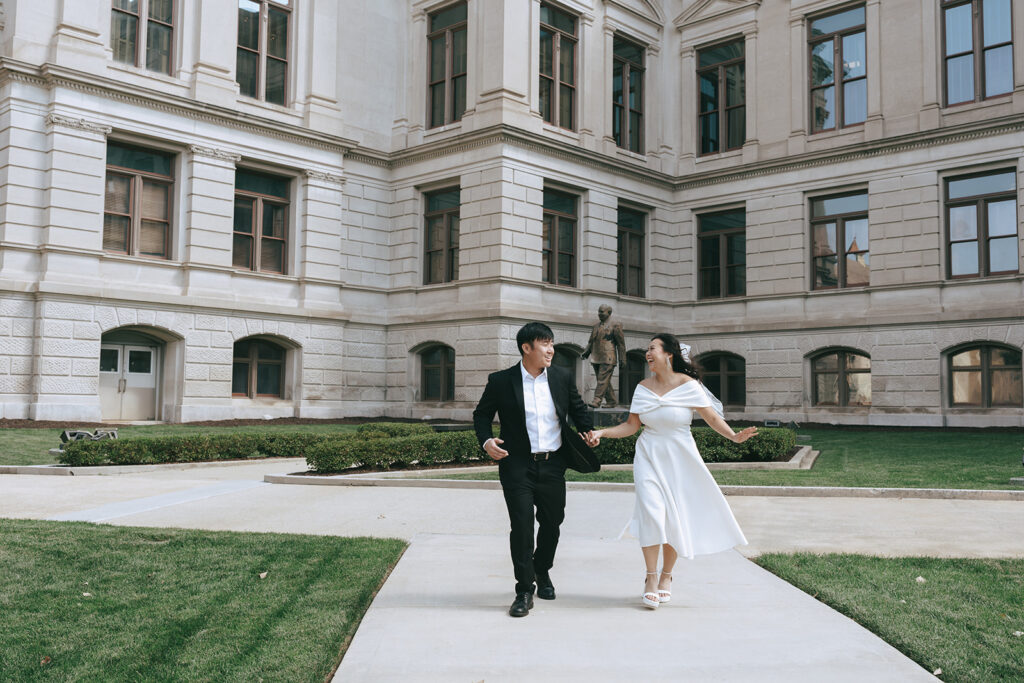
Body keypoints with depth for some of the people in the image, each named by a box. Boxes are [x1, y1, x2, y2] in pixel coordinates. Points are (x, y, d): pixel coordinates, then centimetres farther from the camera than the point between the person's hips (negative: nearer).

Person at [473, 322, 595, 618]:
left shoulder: (562, 378, 4)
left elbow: (578, 409, 19)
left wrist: (588, 432, 2)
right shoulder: (501, 381, -5)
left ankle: (542, 571, 41)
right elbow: (481, 414, 6)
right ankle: (524, 591, 4)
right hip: (518, 466, -3)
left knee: (552, 523, 14)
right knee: (521, 526, -7)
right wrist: (486, 441, -11)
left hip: (553, 464, 4)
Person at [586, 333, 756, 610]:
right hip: (649, 456, 2)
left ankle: (666, 575, 21)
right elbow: (631, 425, 4)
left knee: (675, 518, 3)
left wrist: (733, 436, -25)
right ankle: (651, 578, -4)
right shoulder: (643, 388, 3)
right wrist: (601, 433, -7)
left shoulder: (688, 385, -7)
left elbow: (711, 416, -9)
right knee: (651, 512, -13)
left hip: (679, 459, -1)